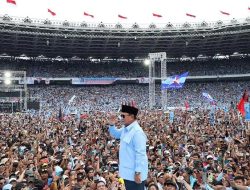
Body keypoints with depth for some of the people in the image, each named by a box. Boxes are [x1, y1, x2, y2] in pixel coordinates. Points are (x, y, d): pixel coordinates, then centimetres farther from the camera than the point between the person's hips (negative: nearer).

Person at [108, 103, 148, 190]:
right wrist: (112, 125, 6)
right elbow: (115, 134, 26)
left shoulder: (137, 132, -24)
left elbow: (140, 154, -25)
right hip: (128, 172, 10)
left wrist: (138, 172, -25)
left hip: (135, 174, -10)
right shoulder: (125, 129, 6)